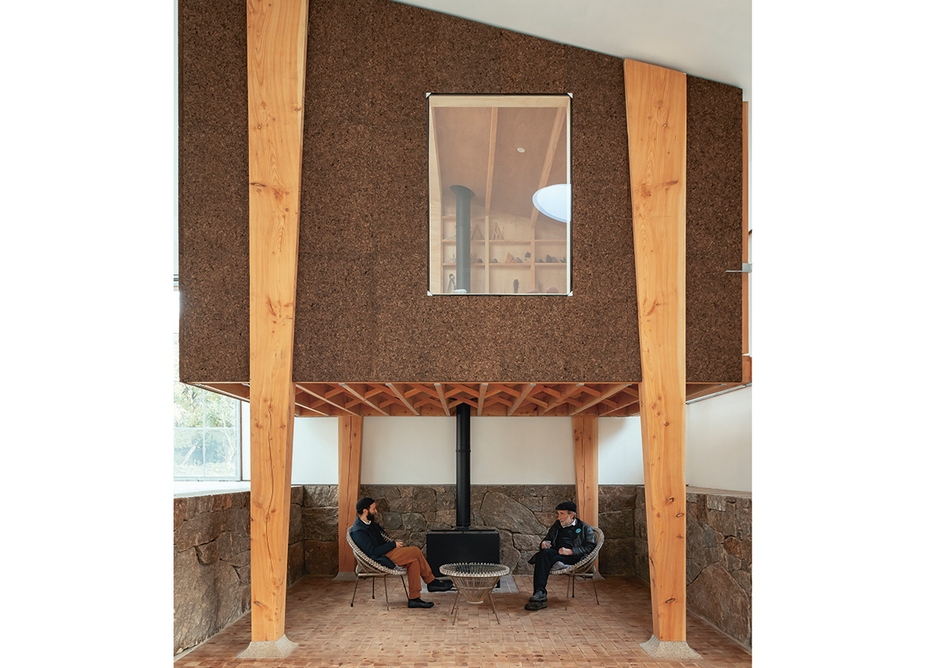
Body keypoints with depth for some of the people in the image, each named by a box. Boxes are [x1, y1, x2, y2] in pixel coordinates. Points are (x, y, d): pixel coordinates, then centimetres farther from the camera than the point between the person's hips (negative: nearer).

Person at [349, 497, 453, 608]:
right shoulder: (358, 531, -20)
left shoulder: (370, 523, 12)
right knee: (416, 551, -15)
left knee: (414, 561, -10)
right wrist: (393, 545, -16)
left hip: (385, 552, 10)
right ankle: (431, 582, -3)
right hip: (380, 559, -10)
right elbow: (372, 552, -24)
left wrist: (395, 543, 5)